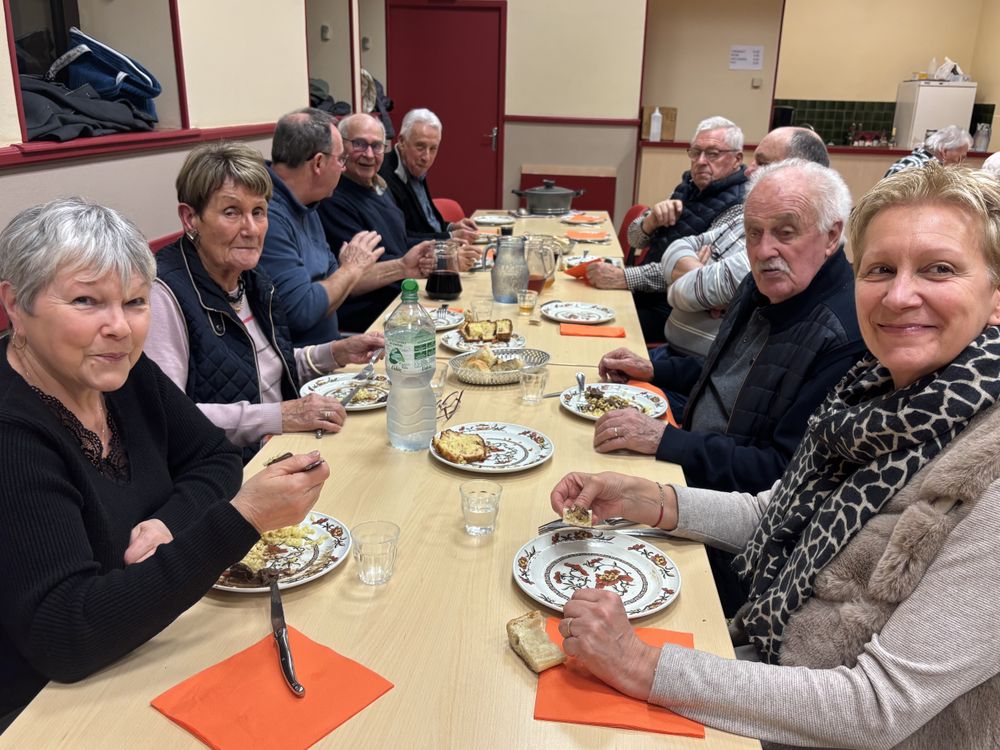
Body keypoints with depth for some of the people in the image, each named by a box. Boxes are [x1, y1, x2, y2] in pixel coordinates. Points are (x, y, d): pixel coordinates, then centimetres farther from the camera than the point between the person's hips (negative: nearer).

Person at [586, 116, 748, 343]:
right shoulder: (690, 185, 10)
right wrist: (652, 220, -12)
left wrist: (625, 277, -30)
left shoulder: (738, 204, -14)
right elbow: (636, 239, 12)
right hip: (643, 295, 7)